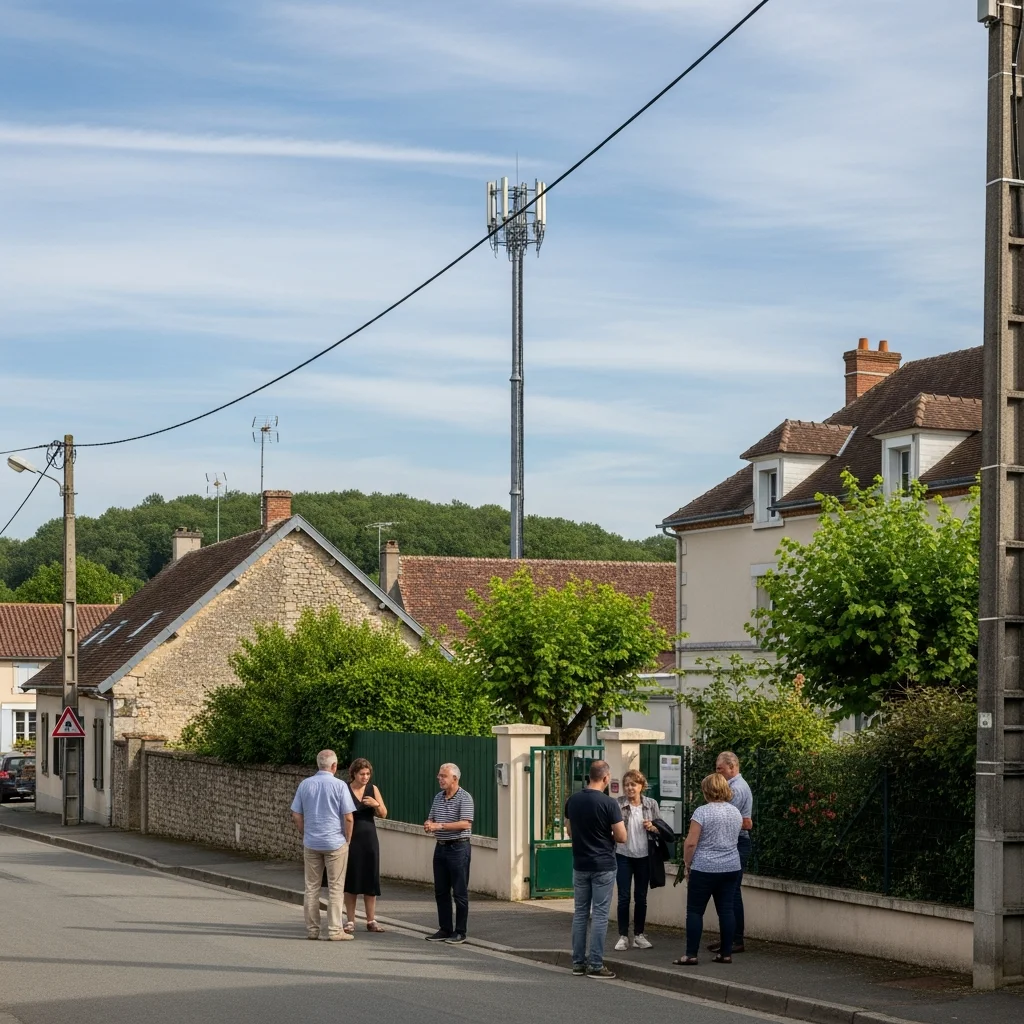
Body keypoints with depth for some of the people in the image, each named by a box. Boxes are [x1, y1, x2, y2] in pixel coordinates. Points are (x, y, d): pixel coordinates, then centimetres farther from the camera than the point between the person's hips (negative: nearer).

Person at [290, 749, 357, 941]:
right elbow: (348, 817, -10)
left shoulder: (305, 784, 2)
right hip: (335, 842, -3)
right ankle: (335, 930, 3)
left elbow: (296, 816, 5)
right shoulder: (339, 786, -9)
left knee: (311, 887, 11)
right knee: (335, 888, 3)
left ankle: (312, 929, 14)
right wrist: (347, 839, 3)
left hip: (311, 843, 3)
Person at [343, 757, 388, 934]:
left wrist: (376, 804, -15)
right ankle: (350, 921, 8)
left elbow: (383, 814, 6)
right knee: (351, 880, 2)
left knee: (370, 879, 4)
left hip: (369, 839, 3)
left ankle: (371, 921, 10)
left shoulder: (373, 789, 5)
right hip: (351, 839, -3)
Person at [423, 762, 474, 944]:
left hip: (458, 847, -8)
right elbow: (431, 819, 19)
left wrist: (439, 826, -24)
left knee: (460, 892, -2)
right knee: (441, 891, 10)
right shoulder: (438, 797, 13)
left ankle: (460, 932, 3)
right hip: (441, 847, 8)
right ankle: (445, 929, 18)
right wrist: (428, 825, -6)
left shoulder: (464, 798, -10)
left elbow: (465, 824, -21)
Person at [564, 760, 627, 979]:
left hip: (580, 865, 5)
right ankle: (595, 965, 0)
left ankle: (578, 962, 16)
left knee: (580, 912, 13)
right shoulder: (609, 803, -15)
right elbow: (622, 837, -12)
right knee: (599, 915, -1)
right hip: (603, 866, -5)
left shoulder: (573, 801, 2)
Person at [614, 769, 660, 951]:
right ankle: (623, 936, 8)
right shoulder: (618, 804, -6)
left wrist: (652, 827, -13)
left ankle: (639, 935, 19)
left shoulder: (651, 804, 2)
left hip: (644, 856, 2)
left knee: (641, 897, 9)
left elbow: (661, 830, 8)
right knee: (624, 897, 0)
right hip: (623, 856, -2)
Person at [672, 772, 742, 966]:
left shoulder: (702, 811, -11)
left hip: (704, 869, -5)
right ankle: (726, 953, 8)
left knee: (695, 911, 0)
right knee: (726, 910, 7)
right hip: (731, 869, 6)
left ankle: (691, 955, -3)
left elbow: (691, 842, -14)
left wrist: (686, 864, -2)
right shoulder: (735, 812, 8)